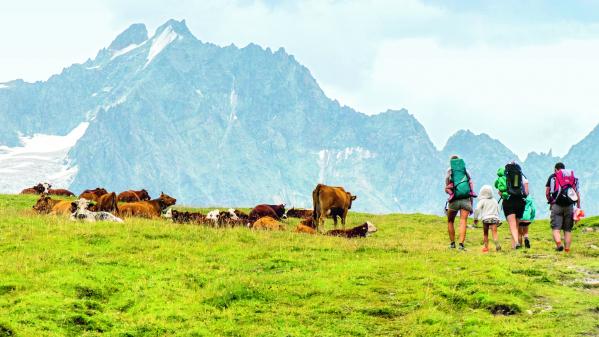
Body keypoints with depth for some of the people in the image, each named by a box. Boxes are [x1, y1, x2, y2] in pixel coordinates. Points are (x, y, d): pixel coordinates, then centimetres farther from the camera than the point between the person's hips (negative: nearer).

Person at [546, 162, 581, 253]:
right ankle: (567, 249, 1)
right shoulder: (573, 178, 17)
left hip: (557, 205, -2)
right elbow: (577, 194, 11)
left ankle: (558, 243, -30)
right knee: (568, 230, 8)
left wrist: (550, 201, 23)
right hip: (569, 206, 2)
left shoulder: (552, 177, 11)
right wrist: (578, 208, 11)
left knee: (556, 228, -5)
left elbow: (547, 193, 7)